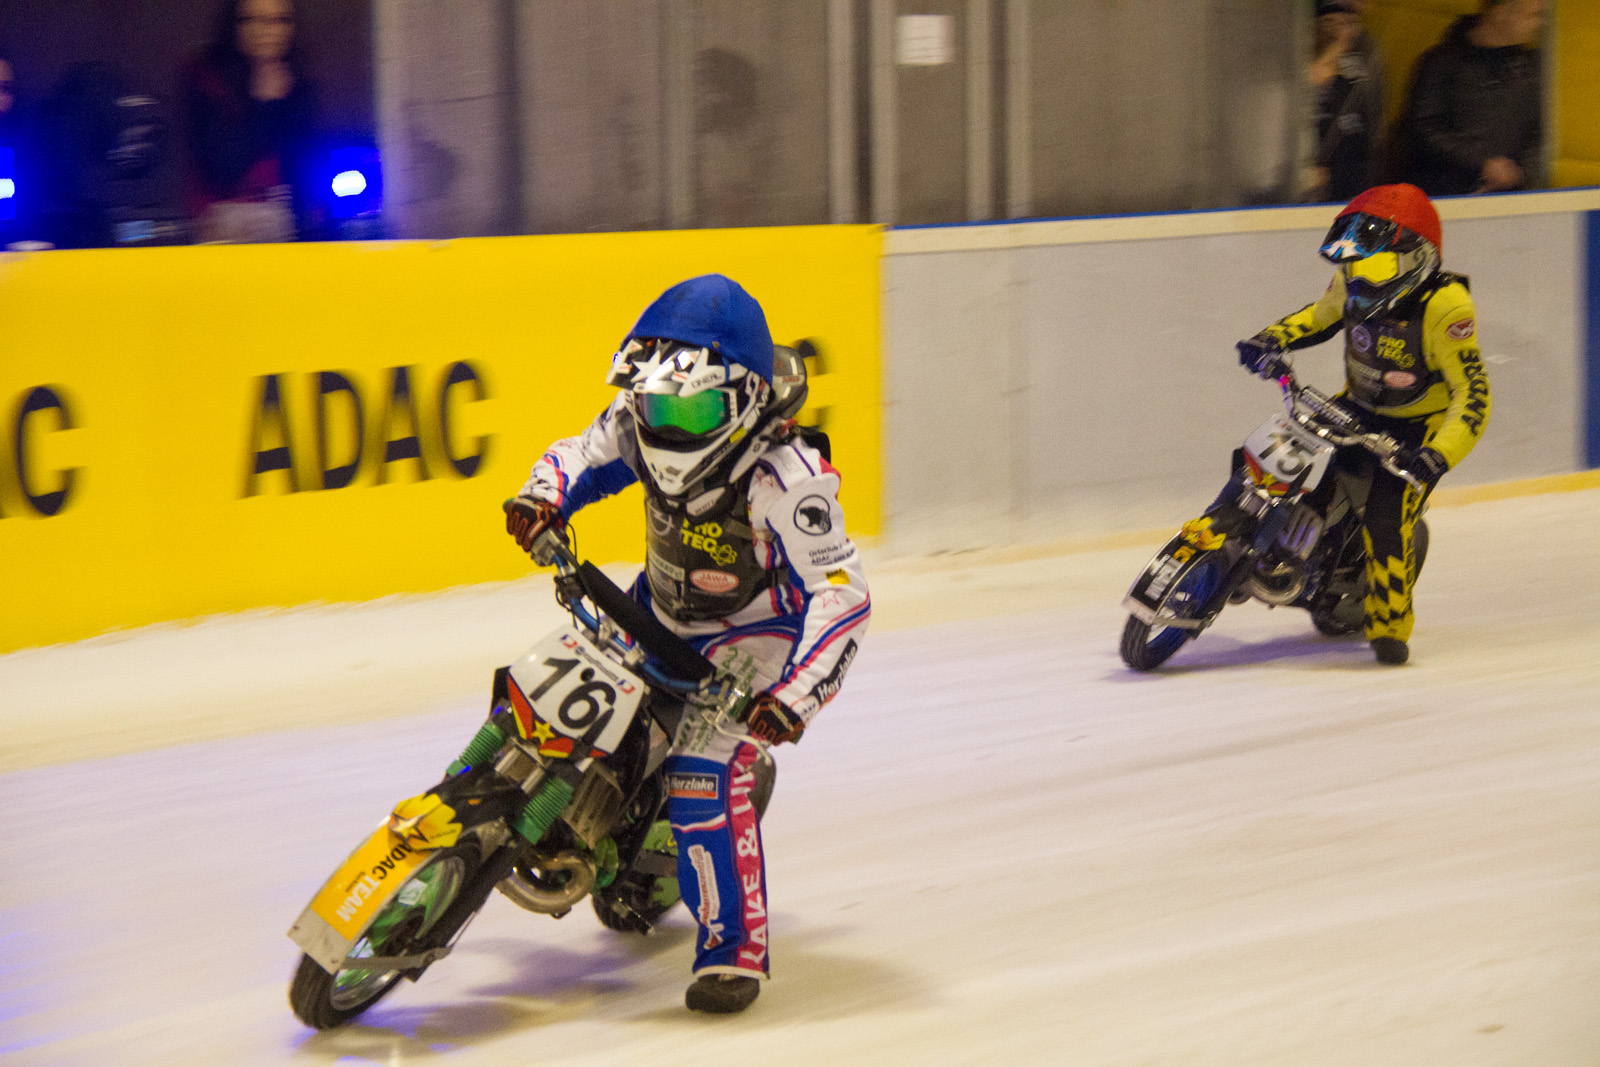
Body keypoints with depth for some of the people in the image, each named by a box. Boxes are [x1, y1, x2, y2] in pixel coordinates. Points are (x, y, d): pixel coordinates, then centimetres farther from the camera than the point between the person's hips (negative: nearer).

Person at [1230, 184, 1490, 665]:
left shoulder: (1445, 305, -29)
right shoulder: (1353, 282, -10)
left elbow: (1472, 395, -30)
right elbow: (1319, 316, 14)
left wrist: (1438, 455, -43)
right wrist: (1273, 339, -6)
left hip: (1420, 425, -6)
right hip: (1358, 408, 6)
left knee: (1386, 520, -25)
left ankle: (1390, 625, -4)